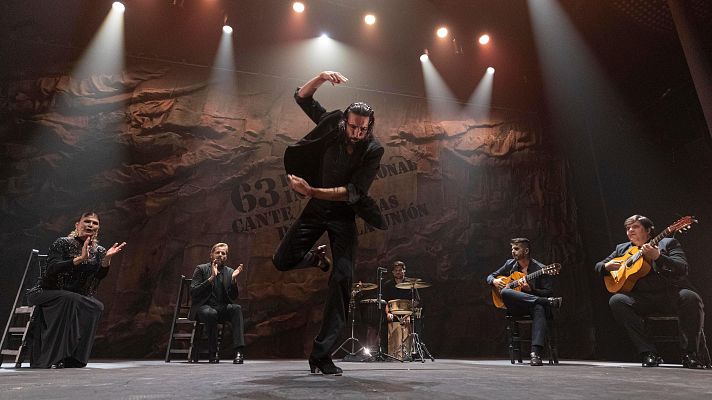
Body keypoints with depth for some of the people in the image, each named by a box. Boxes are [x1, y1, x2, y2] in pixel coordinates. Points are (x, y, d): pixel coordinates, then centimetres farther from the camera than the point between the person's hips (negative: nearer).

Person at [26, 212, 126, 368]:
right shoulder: (63, 243, -8)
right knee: (70, 299, -34)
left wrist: (107, 258, -27)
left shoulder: (98, 251, 4)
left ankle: (73, 359, -19)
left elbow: (100, 276, -9)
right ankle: (48, 359, -26)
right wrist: (80, 259, -35)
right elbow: (52, 269, -23)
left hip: (76, 298, 4)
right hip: (45, 293, -4)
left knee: (96, 306, -25)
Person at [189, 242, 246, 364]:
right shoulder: (201, 269, 2)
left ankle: (239, 350, -34)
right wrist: (211, 278, -19)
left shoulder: (230, 272, 10)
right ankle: (213, 353, -20)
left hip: (222, 308, 3)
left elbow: (234, 297, 4)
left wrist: (234, 279, -13)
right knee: (211, 313, -36)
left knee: (237, 308, -28)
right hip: (203, 307, -3)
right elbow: (193, 292, -10)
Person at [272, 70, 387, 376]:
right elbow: (301, 98, -2)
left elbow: (352, 192, -24)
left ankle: (322, 355, -2)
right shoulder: (333, 125, -7)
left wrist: (312, 191, -35)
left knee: (342, 279, -12)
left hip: (343, 215, -2)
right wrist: (321, 78, -21)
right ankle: (316, 257, 31)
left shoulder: (374, 151, -16)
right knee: (282, 261, -5)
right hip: (316, 210, 3)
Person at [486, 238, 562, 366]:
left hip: (533, 304, -2)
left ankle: (535, 353, -46)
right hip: (515, 307, 3)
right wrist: (494, 281, -5)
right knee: (505, 292, -32)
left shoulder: (540, 269, -1)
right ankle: (547, 302, -31)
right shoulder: (510, 264, 12)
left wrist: (530, 290, -20)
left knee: (539, 309, -40)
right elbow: (490, 276, 19)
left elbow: (549, 292, -4)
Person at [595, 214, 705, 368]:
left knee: (690, 298, -34)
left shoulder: (668, 243, 9)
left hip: (671, 293, -2)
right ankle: (649, 353, -19)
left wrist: (657, 256, -24)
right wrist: (607, 266, -3)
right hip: (642, 298, 2)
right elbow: (598, 266, 21)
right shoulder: (622, 248, 17)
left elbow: (682, 269, -8)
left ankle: (689, 354, -13)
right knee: (616, 300, -27)